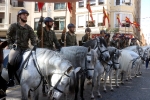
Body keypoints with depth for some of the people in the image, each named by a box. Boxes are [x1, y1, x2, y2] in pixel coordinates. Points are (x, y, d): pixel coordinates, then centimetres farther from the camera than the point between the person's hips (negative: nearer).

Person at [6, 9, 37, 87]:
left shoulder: (29, 28, 12)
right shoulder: (13, 26, 6)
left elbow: (33, 38, 1)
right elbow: (8, 36, 7)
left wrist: (35, 45, -17)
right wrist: (11, 45, -5)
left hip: (25, 48, 4)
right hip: (15, 47, -3)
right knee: (11, 61, -28)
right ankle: (11, 79, -17)